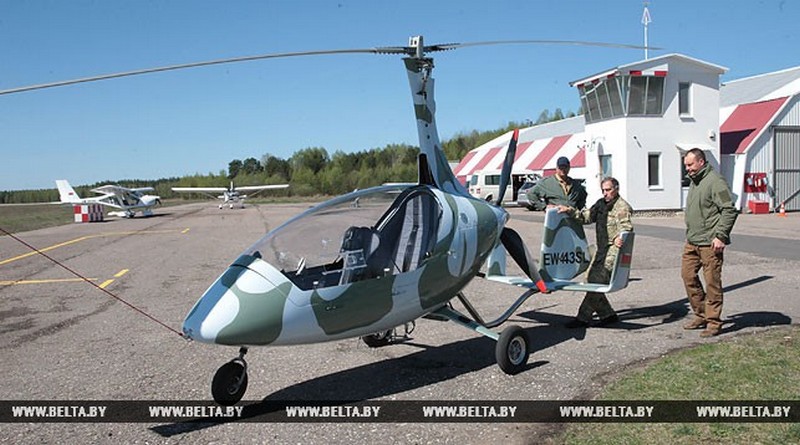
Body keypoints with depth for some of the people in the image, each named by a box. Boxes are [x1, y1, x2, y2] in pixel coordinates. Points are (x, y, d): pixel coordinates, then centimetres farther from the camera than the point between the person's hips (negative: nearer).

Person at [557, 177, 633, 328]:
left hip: (614, 249, -9)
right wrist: (570, 211, 9)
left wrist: (619, 237, -44)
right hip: (602, 249, 9)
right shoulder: (601, 204, 15)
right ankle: (608, 315, 19)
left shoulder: (622, 207, -11)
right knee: (592, 280, 8)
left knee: (597, 281, -14)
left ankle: (583, 318, -11)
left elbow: (626, 227, -23)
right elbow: (586, 216, 22)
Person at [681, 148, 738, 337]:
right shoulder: (693, 182, 17)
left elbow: (729, 210, -16)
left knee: (712, 282, -2)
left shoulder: (715, 181, -12)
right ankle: (700, 314, 22)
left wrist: (721, 236, -19)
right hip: (692, 242, 9)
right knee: (688, 275, 10)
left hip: (709, 242, -9)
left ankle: (713, 322, 7)